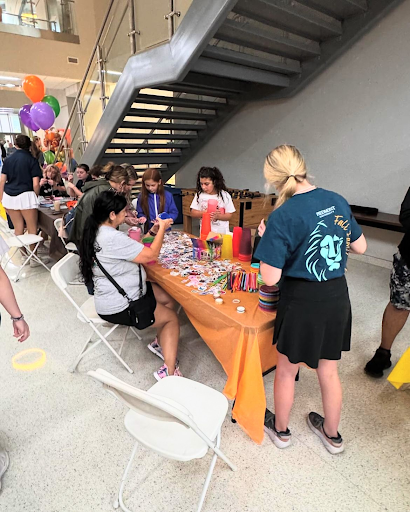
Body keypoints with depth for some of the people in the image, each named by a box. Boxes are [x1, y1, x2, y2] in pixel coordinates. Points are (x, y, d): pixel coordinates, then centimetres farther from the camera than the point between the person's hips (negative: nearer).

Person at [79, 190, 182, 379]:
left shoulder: (96, 232, 3)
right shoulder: (113, 238, -29)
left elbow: (133, 248, 11)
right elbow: (150, 255, -23)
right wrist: (162, 228, -10)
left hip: (115, 293, 10)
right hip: (119, 307, -10)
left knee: (168, 299, 16)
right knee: (172, 318, 4)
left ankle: (160, 343, 26)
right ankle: (169, 372, 5)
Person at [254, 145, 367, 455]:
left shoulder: (282, 216, -21)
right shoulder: (338, 201, -2)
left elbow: (270, 278, -20)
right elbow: (360, 247, 9)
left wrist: (267, 239, -6)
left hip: (303, 301, -5)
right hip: (338, 296, 6)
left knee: (286, 370, 19)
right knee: (329, 371, 24)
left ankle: (280, 429, 44)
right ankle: (332, 434, 47)